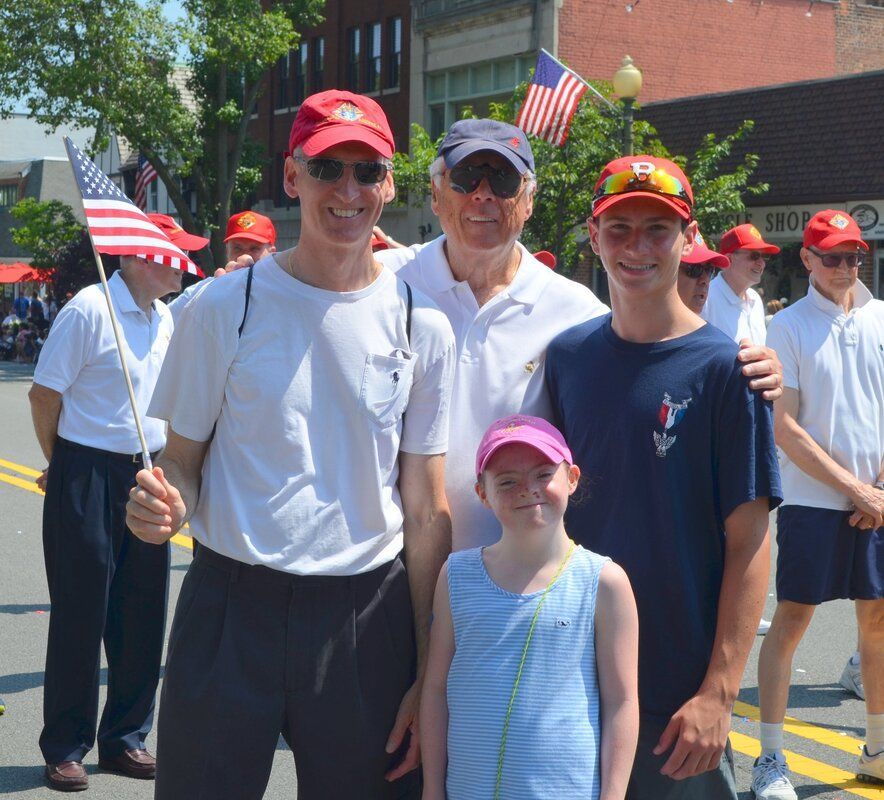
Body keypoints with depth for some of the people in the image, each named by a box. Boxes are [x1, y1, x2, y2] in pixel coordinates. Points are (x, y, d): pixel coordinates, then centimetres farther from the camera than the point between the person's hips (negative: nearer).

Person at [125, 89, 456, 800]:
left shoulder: (421, 326, 2)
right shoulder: (225, 306, -1)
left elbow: (427, 511, 4)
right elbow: (184, 456, 6)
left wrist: (428, 677, 2)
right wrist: (165, 503, -19)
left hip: (367, 616, 1)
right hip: (231, 604, -1)